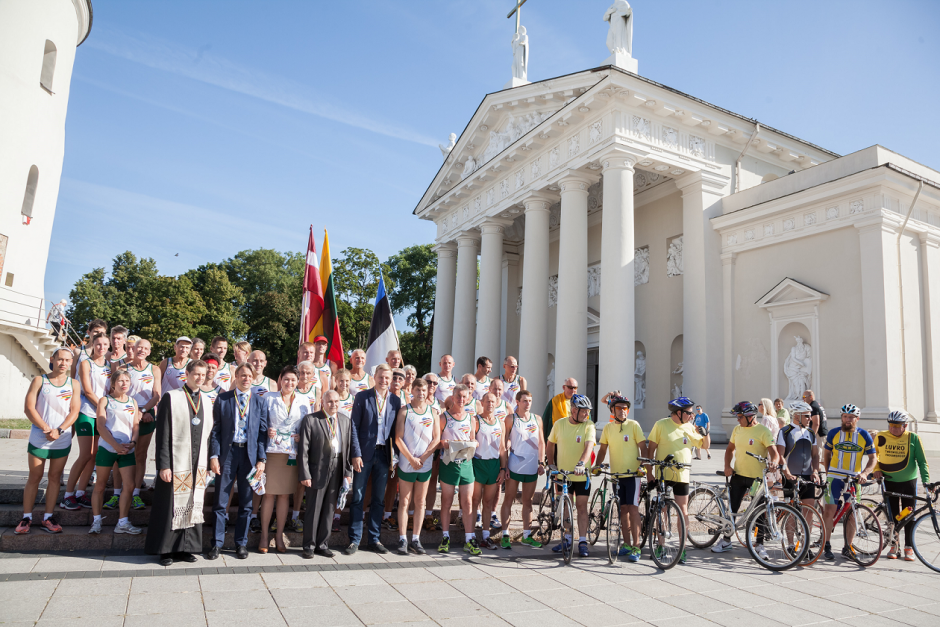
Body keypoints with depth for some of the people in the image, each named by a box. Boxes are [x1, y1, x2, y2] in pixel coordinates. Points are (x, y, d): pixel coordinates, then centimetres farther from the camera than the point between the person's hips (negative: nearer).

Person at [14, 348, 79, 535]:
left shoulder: (73, 384, 5)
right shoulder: (39, 380, 1)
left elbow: (74, 412, -1)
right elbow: (29, 408, -6)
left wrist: (59, 430, -15)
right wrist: (46, 429, -15)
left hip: (62, 440, 2)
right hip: (38, 439, -1)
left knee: (55, 478, 7)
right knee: (34, 477, 5)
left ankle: (48, 518, 14)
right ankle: (26, 517, 14)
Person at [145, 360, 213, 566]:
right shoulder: (171, 398, -3)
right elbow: (162, 434, -6)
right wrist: (163, 464, -12)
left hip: (198, 465, 4)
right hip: (176, 464, -4)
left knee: (193, 507, 8)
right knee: (171, 507, 2)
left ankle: (185, 548, 19)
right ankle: (166, 550, 16)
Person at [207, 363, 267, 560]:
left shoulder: (259, 401, 6)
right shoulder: (222, 399, 4)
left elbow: (263, 431, 4)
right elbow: (216, 429, 2)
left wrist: (261, 459, -2)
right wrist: (214, 455, -6)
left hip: (250, 454, 1)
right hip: (227, 452, -1)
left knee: (246, 503, 8)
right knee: (220, 501, 3)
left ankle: (241, 543, 20)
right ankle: (217, 543, 16)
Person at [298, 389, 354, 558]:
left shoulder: (345, 420, 7)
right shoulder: (310, 419, -7)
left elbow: (348, 447, 8)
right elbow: (303, 449, -8)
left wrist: (348, 472, 3)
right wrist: (304, 474, -12)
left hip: (337, 470, 4)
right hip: (318, 470, -4)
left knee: (329, 509, 11)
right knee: (313, 509, 3)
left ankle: (322, 545, 23)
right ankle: (309, 546, 18)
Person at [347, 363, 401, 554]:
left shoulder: (396, 400, 6)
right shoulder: (362, 397, -1)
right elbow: (354, 426, -4)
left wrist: (395, 456, 0)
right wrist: (356, 454, -11)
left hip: (383, 454, 2)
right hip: (364, 453, -2)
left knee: (378, 499, 9)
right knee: (357, 498, 4)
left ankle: (374, 539, 20)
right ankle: (354, 540, 13)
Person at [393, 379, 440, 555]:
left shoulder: (433, 412, 7)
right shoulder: (404, 411, 1)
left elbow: (436, 439, 3)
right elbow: (398, 438, -4)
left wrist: (422, 458, -8)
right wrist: (411, 458, -12)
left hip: (425, 464, 2)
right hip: (406, 463, -2)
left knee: (420, 502, 7)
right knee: (404, 502, 2)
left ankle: (416, 540, 14)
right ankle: (402, 540, 9)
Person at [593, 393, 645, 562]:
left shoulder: (634, 425, -4)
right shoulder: (608, 427, 7)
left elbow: (643, 447, -4)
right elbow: (603, 448, 14)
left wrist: (643, 466, -14)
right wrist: (597, 465, 3)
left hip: (633, 473, -4)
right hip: (616, 474, 4)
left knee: (633, 508, -7)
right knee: (623, 509, 10)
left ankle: (636, 546, -1)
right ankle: (627, 544, 19)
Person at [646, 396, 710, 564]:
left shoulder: (690, 428, 6)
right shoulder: (661, 425, -4)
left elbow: (705, 445, 13)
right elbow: (651, 448, -3)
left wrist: (705, 432, -8)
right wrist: (649, 472, -6)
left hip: (682, 475, 3)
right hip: (663, 475, -2)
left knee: (683, 512, 1)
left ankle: (682, 548, 10)